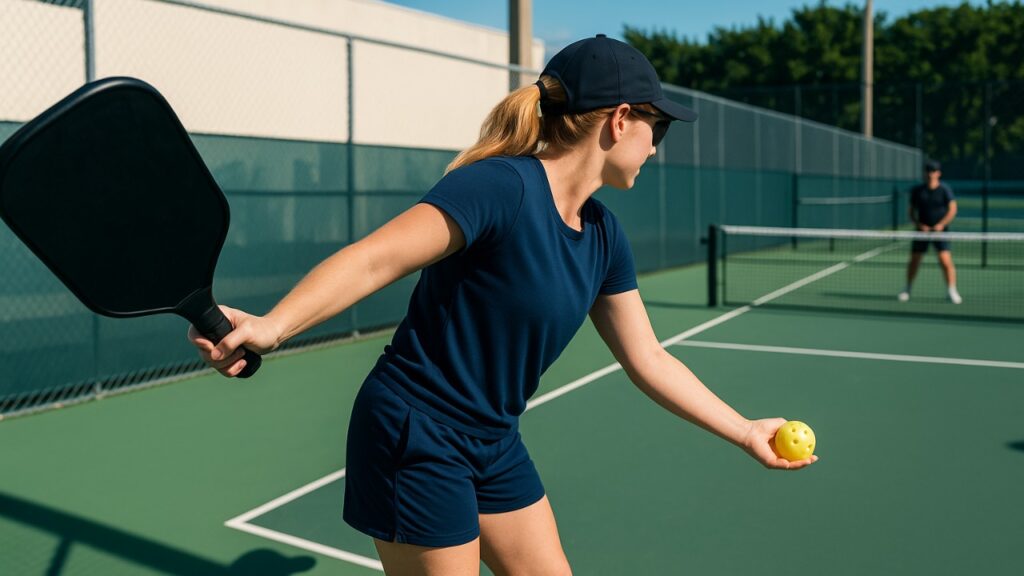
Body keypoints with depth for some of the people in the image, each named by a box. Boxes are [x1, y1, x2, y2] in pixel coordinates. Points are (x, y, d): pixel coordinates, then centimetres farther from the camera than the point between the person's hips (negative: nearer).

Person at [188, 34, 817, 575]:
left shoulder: (602, 236, 2)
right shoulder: (501, 185, -22)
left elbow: (648, 360, 9)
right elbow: (373, 259, -29)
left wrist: (747, 432, 13)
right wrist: (270, 327, -43)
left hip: (494, 444, 8)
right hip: (416, 440, -8)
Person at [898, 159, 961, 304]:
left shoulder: (945, 190, -3)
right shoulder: (917, 190, 3)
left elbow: (952, 209, -5)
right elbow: (912, 212, 7)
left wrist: (941, 224, -18)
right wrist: (919, 224, -9)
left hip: (940, 231, -2)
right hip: (922, 230, 2)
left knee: (946, 260, -13)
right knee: (914, 260, 4)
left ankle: (951, 291, -2)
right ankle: (907, 289, 22)